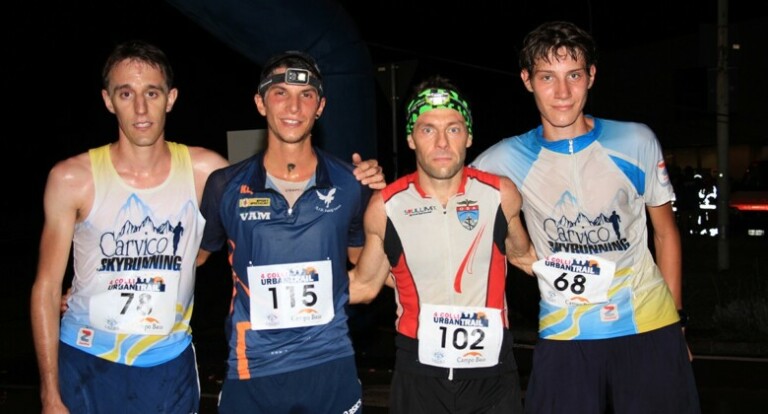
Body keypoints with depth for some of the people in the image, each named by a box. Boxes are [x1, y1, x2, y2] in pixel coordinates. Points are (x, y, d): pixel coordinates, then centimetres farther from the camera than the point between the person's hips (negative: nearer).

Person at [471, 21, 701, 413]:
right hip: (563, 337, 0)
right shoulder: (508, 159, -3)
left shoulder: (636, 142, -3)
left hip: (650, 327, 0)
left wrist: (676, 320, 8)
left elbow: (665, 232, 7)